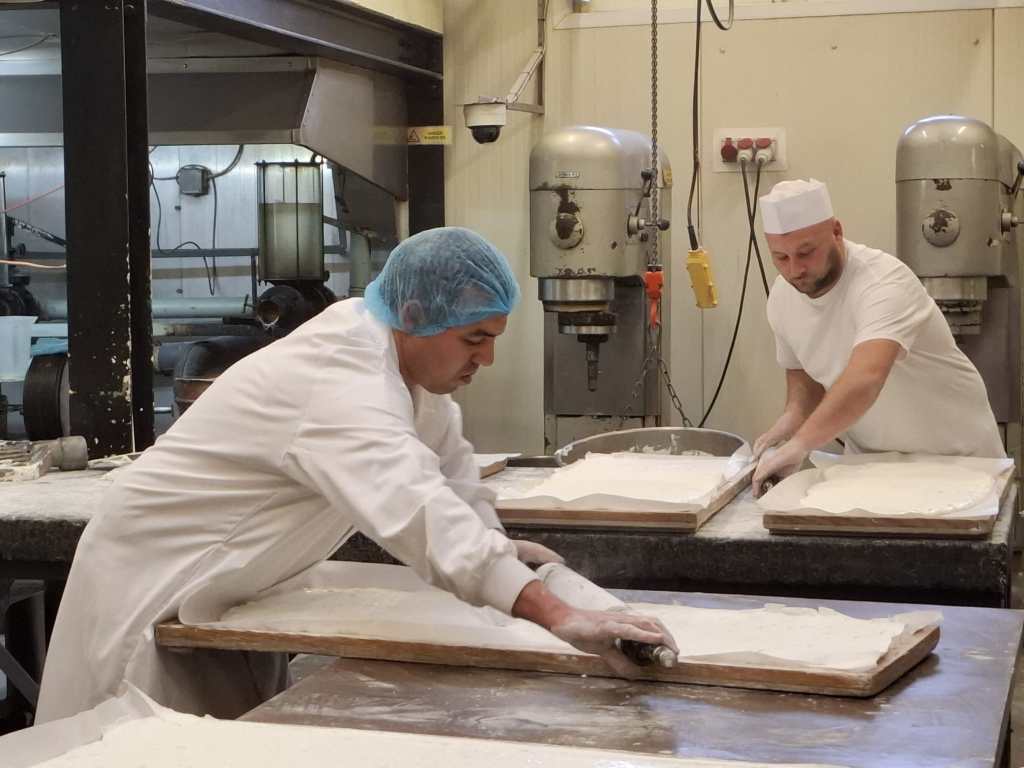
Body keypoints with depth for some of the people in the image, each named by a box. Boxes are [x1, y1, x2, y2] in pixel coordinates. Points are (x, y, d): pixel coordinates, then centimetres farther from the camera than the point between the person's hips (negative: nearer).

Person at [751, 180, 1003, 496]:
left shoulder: (883, 282, -29)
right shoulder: (782, 298, -8)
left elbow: (867, 377, -47)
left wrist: (799, 443, -57)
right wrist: (794, 414, -12)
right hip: (867, 458, 5)